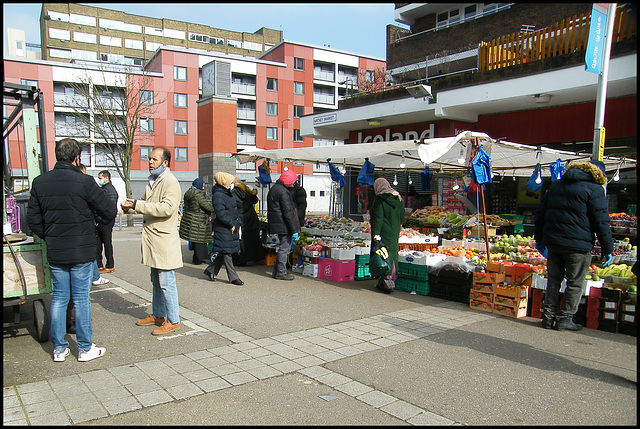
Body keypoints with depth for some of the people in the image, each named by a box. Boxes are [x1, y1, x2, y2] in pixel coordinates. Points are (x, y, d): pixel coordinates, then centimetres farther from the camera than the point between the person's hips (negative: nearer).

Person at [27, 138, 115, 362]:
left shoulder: (39, 182, 2)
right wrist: (114, 207, 14)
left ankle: (59, 349, 21)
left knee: (59, 297, 13)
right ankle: (85, 348, 15)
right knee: (81, 298, 4)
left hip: (55, 252, 4)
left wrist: (49, 238, 16)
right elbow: (108, 211, -8)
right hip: (81, 251, -4)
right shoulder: (84, 182, -14)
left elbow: (33, 219, 4)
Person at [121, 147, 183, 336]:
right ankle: (157, 315, 31)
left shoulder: (170, 182, -14)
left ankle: (173, 320, 5)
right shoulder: (152, 181, 17)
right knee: (156, 281, 19)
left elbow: (167, 207, -26)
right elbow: (147, 203, 29)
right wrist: (131, 204, 7)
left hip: (165, 241, -10)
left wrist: (137, 205, -24)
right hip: (152, 240, 10)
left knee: (167, 282, -5)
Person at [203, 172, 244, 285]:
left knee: (225, 252, 13)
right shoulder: (218, 196, -14)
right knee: (226, 252, -2)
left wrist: (237, 223, 9)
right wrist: (231, 225, -16)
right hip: (223, 230, -9)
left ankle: (210, 271, 27)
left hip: (232, 228, 9)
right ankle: (233, 277, 4)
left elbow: (234, 211, 21)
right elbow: (221, 214, -20)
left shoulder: (228, 193, 15)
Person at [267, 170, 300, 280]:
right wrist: (294, 230, -17)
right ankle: (281, 273, 3)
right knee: (285, 247, -2)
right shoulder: (283, 192, -16)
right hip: (284, 226, -10)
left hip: (277, 224, 10)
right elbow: (288, 212, -20)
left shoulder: (274, 188, 16)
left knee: (284, 247, 17)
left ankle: (277, 270, 22)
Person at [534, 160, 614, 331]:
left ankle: (548, 317, 15)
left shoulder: (555, 185, 14)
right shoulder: (594, 189, -4)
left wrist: (539, 239, 22)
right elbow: (601, 222, -8)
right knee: (575, 284, 6)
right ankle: (565, 318, 9)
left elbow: (540, 214, 15)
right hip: (578, 245, -5)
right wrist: (607, 250, -2)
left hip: (552, 241, 5)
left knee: (553, 280, 13)